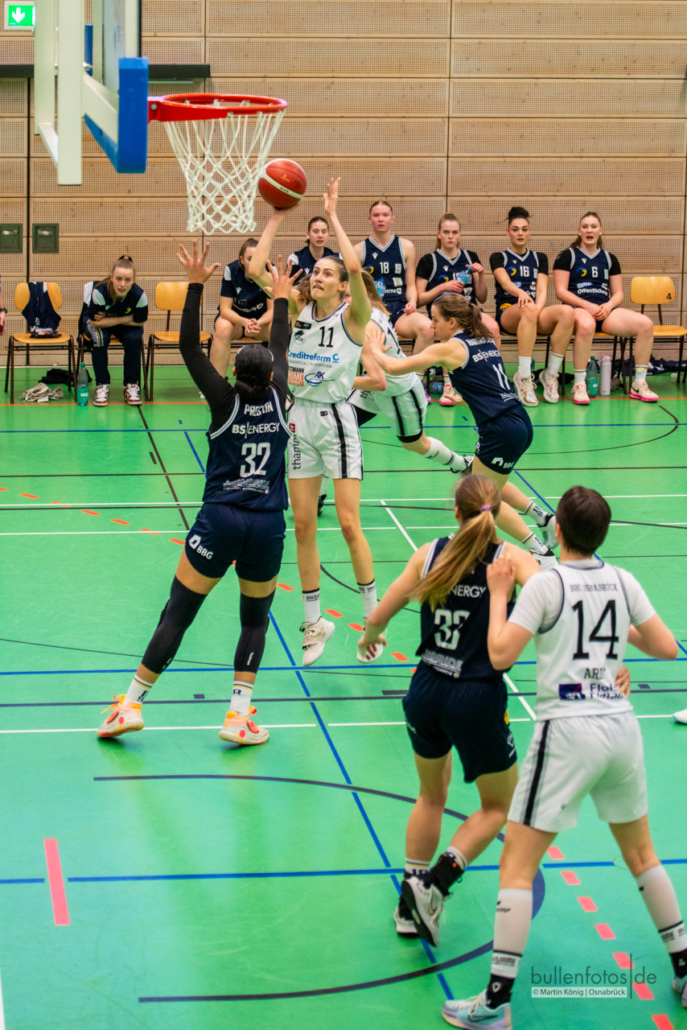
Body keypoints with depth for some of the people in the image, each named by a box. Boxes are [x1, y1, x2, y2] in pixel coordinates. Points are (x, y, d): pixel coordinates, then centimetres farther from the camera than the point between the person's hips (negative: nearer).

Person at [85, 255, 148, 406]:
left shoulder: (139, 295, -31)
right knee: (100, 338, -32)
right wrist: (123, 319, -27)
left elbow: (139, 321, -18)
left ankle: (131, 386, -12)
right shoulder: (100, 292, -35)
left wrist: (107, 319, -22)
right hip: (99, 325, -1)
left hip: (128, 326, 1)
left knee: (134, 339, -29)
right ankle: (102, 386, -19)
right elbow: (95, 322, -27)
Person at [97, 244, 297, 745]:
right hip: (267, 526, 2)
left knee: (177, 614, 3)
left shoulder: (226, 402, -5)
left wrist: (196, 285, -6)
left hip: (219, 520, -2)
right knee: (255, 619, 15)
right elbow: (281, 350, 18)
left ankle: (132, 704, 6)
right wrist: (281, 298, 30)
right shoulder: (277, 401, 1)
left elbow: (190, 348, -5)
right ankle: (239, 714, 6)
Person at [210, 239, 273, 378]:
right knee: (223, 328, -35)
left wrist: (257, 323, -39)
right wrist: (244, 322, -39)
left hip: (262, 320, 1)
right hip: (234, 317, -1)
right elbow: (225, 309, -19)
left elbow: (273, 310, -17)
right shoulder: (231, 270, -20)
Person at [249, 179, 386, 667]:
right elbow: (256, 269, -5)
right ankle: (314, 622, 16)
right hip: (300, 420, 5)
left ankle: (373, 614, 9)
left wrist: (333, 216, -18)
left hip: (337, 420, -4)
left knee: (349, 525, -6)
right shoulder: (299, 310, 4)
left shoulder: (353, 315, -8)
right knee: (303, 526, 6)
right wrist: (277, 218, -5)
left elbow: (355, 267, -27)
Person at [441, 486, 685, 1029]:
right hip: (621, 726, 5)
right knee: (641, 853, 23)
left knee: (517, 863, -1)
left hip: (568, 729, -5)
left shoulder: (547, 583, -8)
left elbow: (500, 653, -13)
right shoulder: (622, 582, 5)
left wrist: (498, 594, 0)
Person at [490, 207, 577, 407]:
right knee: (527, 308, -41)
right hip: (508, 312, -3)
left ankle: (551, 374, -24)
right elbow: (505, 282, -9)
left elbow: (542, 290, 6)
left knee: (567, 312, -31)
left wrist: (537, 308, -17)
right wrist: (520, 293, -33)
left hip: (536, 314, 3)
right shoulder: (499, 258, 13)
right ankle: (523, 376, -41)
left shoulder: (539, 258, 21)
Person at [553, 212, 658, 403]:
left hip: (605, 310, 5)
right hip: (578, 308, -5)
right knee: (586, 325, -44)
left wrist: (608, 305, -7)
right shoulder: (567, 256, 7)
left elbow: (618, 294, 17)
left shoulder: (610, 259, 20)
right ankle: (578, 384, -35)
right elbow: (561, 292, -2)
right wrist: (587, 306, -15)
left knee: (645, 324, -21)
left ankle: (639, 384, -15)